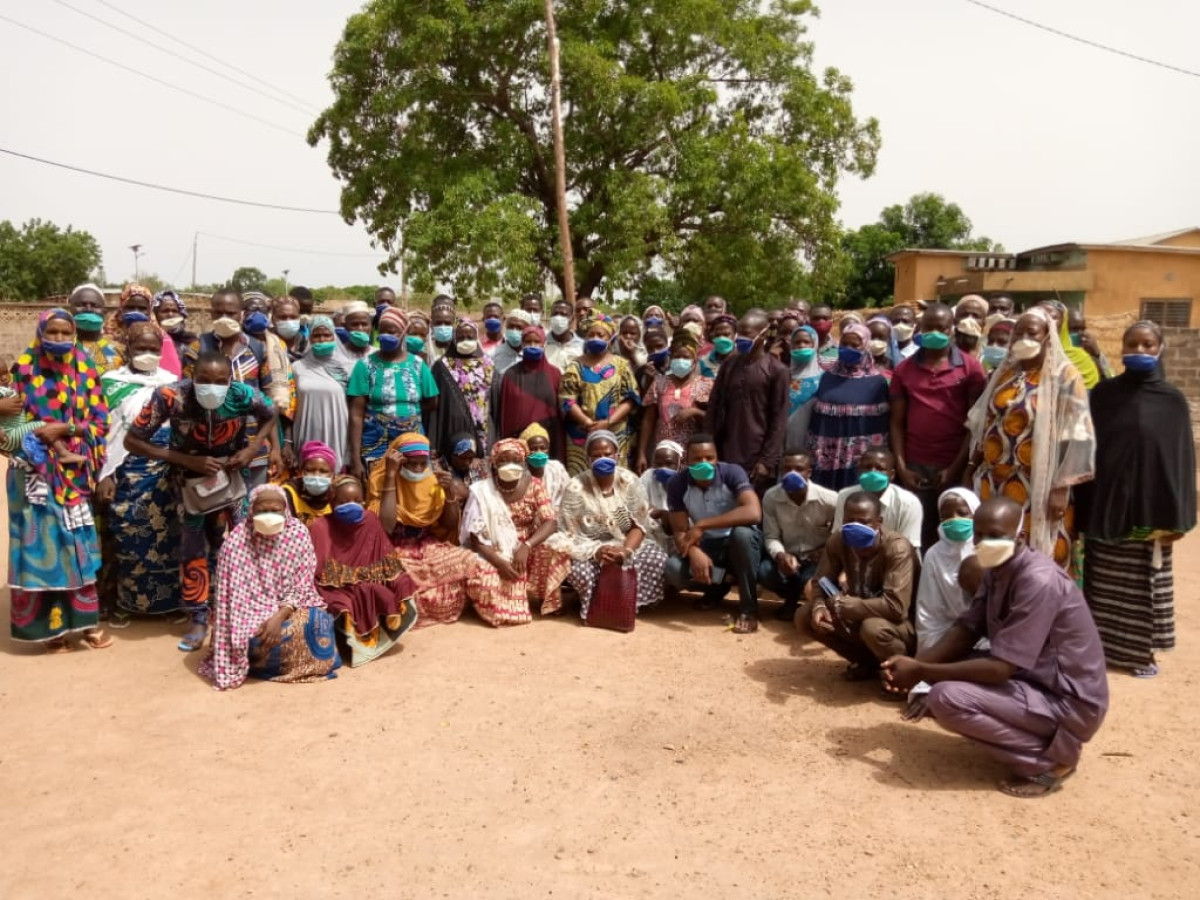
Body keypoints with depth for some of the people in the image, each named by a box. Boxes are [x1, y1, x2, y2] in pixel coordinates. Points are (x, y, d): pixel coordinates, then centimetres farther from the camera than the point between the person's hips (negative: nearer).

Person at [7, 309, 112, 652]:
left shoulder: (86, 369, 3)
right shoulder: (24, 368, 0)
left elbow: (100, 420, -1)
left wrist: (62, 429, -16)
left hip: (73, 470, 1)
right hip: (35, 470, -1)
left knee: (77, 543, 4)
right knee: (40, 543, -1)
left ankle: (85, 620, 12)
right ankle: (48, 624, 9)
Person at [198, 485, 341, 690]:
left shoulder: (298, 533, -9)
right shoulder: (236, 540, -12)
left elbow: (302, 586, -10)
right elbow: (229, 593, -9)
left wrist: (279, 616, -27)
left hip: (292, 607, 1)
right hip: (253, 610, -1)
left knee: (314, 623, -29)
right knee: (251, 636, -33)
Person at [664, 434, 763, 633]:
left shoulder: (732, 473, -21)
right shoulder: (677, 484, -13)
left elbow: (753, 513, -36)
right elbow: (680, 532, -13)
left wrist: (701, 525, -36)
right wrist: (694, 551, -37)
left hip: (740, 543, -2)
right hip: (706, 545, 3)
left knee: (742, 533, -38)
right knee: (672, 569, -27)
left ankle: (748, 608, -19)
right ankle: (716, 587, 8)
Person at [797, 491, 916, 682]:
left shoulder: (897, 549, -28)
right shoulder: (838, 541, -11)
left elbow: (895, 606, -36)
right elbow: (820, 582, -1)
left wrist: (843, 605, -27)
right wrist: (819, 606, -25)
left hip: (900, 624, -6)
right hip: (859, 617, 6)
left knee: (873, 628, -39)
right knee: (805, 616, -11)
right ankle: (868, 661, 6)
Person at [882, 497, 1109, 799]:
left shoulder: (1039, 582, -26)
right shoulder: (998, 570, 2)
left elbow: (999, 669, -28)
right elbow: (965, 632, 4)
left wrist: (921, 672, -21)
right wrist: (916, 662, -13)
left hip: (1070, 702, -9)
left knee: (946, 698, -24)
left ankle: (1052, 758, -6)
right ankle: (1045, 741, 11)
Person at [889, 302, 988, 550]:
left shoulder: (971, 367, 3)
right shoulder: (904, 369, 10)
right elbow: (897, 423, 8)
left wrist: (956, 467, -8)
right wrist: (901, 467, -2)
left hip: (955, 467, -1)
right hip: (915, 466, 2)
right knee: (917, 534, 3)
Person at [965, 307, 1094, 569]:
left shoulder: (1063, 376, -5)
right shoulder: (1004, 373, 10)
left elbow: (1074, 436, -10)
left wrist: (1061, 488, -14)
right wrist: (972, 468, 12)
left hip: (1038, 487, -5)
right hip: (993, 483, 5)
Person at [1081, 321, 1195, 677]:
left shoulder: (1172, 399, -1)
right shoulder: (1103, 394, 0)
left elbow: (1181, 459, -1)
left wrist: (1176, 516, -5)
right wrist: (1082, 505, -4)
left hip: (1149, 506, 0)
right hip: (1105, 504, 1)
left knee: (1145, 583, 8)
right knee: (1103, 580, 8)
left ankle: (1141, 649, 22)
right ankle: (1099, 643, 22)